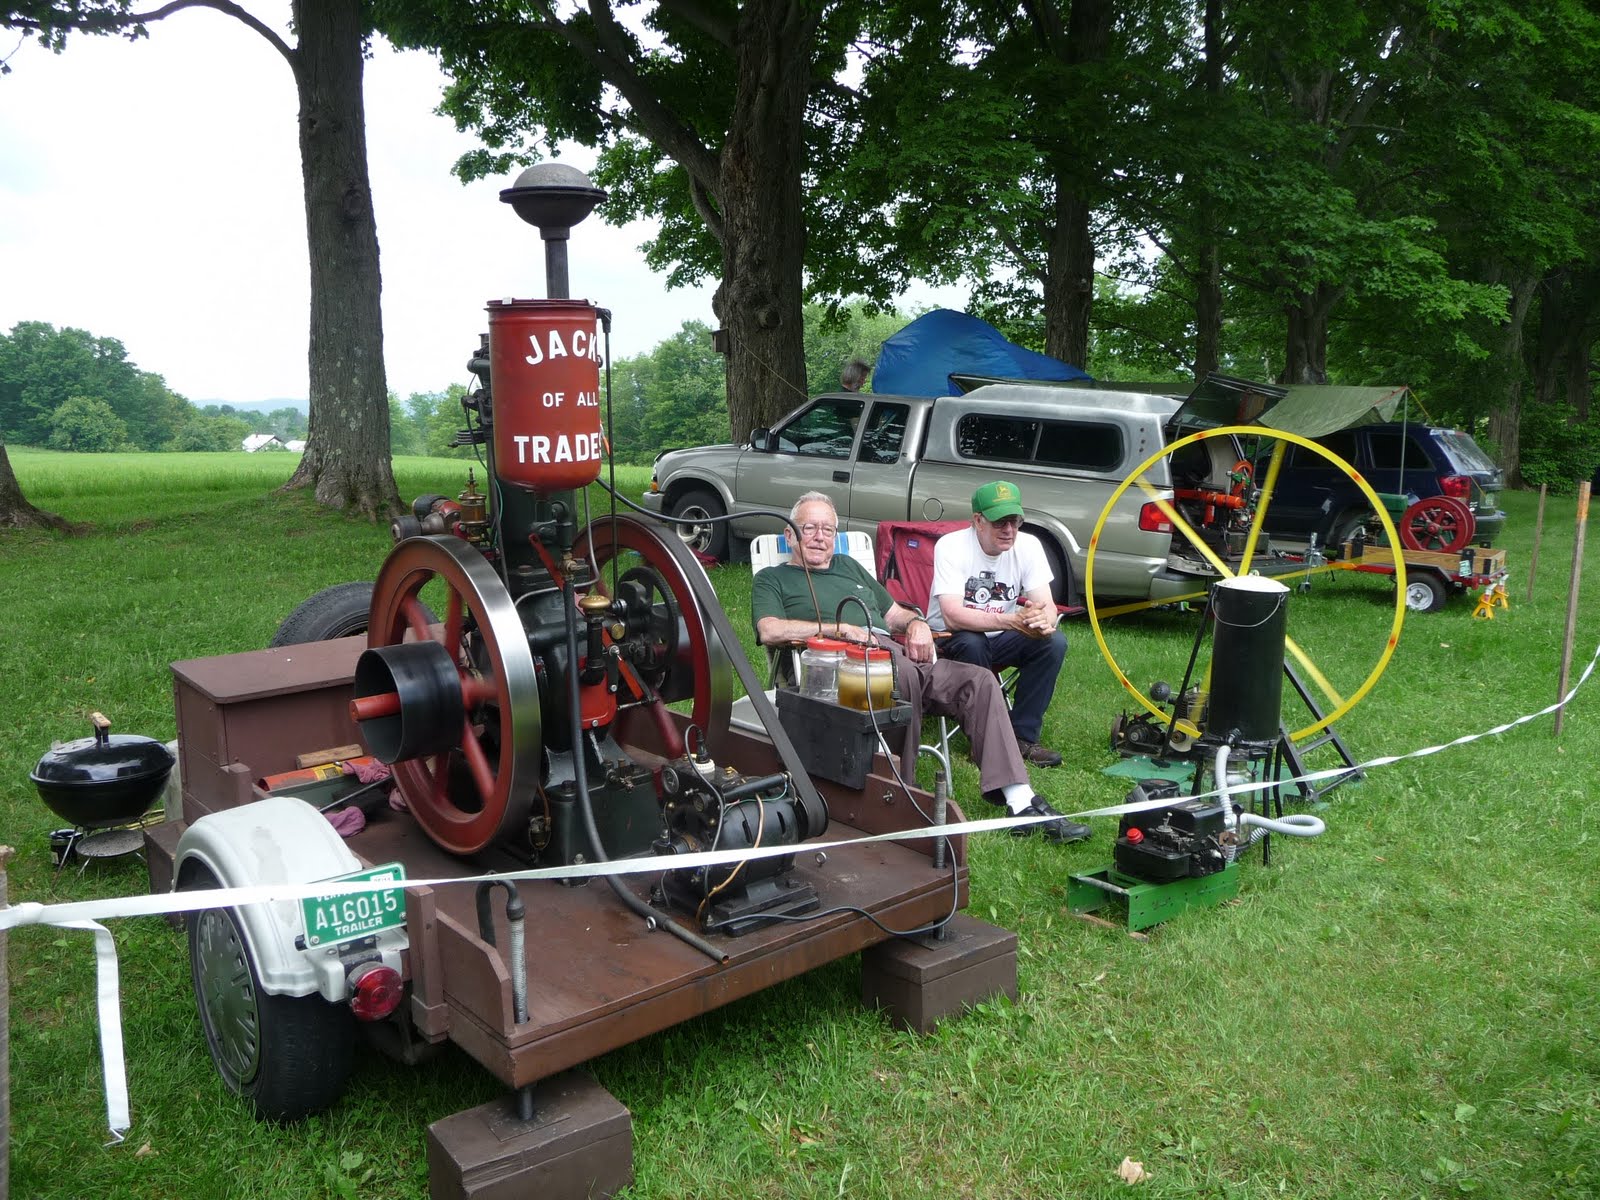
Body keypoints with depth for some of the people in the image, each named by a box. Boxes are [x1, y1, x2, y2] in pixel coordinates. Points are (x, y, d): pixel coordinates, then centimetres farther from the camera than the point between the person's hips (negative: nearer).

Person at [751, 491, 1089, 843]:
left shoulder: (849, 566, 35)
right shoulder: (772, 579, 16)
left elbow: (894, 614, 34)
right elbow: (770, 631, -4)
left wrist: (916, 622, 9)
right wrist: (841, 628, -12)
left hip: (895, 653, 6)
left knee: (980, 680, -15)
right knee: (903, 671, -39)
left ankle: (1022, 804, -22)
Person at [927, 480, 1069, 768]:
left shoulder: (1028, 545, -7)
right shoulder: (951, 547, -22)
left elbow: (1047, 605, -11)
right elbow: (952, 616, -32)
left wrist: (1044, 621, -38)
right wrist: (1011, 620, -45)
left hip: (999, 639, 5)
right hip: (950, 640, -5)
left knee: (1054, 641, -19)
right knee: (971, 643, -36)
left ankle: (1022, 737, -11)